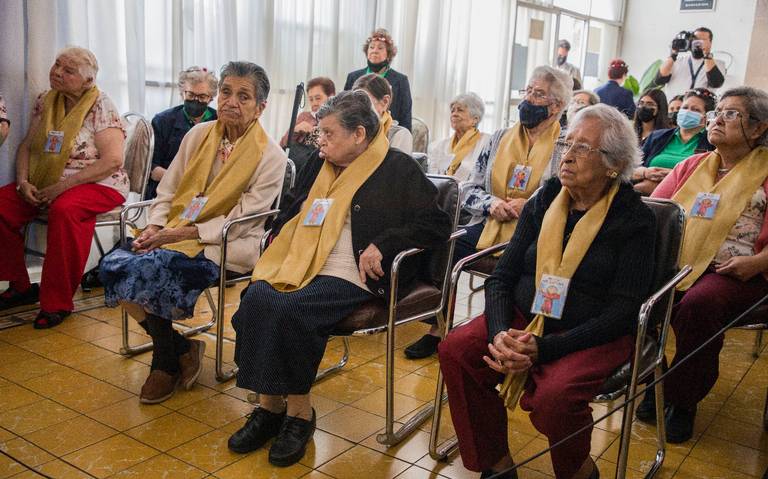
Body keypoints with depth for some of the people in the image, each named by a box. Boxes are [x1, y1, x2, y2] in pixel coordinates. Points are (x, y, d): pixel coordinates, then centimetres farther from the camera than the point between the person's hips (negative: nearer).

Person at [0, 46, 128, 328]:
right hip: (44, 183, 6)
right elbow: (26, 146, 13)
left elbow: (113, 160, -17)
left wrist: (63, 186, -21)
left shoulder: (100, 106, -8)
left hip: (97, 184, -6)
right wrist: (23, 182, -8)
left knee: (64, 210, -37)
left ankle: (58, 302, -24)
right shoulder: (45, 101, 11)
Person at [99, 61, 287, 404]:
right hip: (175, 233, 6)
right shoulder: (198, 135, 9)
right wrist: (155, 227, -8)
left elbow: (240, 220, -12)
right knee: (112, 266, -19)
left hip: (228, 245, -6)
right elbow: (168, 190, 12)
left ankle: (168, 362, 0)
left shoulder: (270, 156, -8)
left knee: (144, 271, -27)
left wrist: (182, 233, -18)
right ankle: (180, 348, 1)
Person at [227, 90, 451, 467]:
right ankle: (268, 407, -11)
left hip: (356, 277, -6)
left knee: (291, 310, -30)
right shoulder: (326, 166, 20)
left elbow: (437, 225, -7)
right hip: (305, 265, 7)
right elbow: (299, 214, 33)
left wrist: (382, 245, -17)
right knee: (257, 297, -22)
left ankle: (299, 413, -10)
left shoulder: (398, 169, -1)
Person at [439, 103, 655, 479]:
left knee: (553, 396, -33)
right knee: (455, 350, -20)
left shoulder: (634, 220, -7)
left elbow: (621, 312, -12)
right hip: (523, 319, 5)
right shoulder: (543, 203, 6)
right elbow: (500, 278, 4)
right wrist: (500, 333, -17)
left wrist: (544, 347, -22)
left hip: (593, 335, -4)